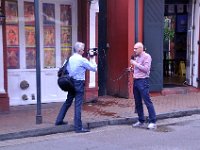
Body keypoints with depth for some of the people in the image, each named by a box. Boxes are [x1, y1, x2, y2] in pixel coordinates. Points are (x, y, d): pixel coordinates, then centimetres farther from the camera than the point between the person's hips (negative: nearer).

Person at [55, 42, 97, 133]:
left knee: (68, 102, 20)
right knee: (78, 105, -5)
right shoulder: (82, 60, -12)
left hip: (71, 83, 7)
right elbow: (94, 68, -6)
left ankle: (59, 120, 26)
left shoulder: (70, 59, 7)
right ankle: (78, 127, -1)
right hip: (79, 83, -7)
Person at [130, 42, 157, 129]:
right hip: (135, 81, 8)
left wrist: (136, 64, -16)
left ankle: (153, 122, -6)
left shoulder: (146, 56, -7)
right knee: (138, 103, 10)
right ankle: (141, 121, 19)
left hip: (143, 81, -8)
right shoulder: (136, 57, 17)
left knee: (147, 101, -9)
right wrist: (132, 69, 7)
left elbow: (146, 69, -17)